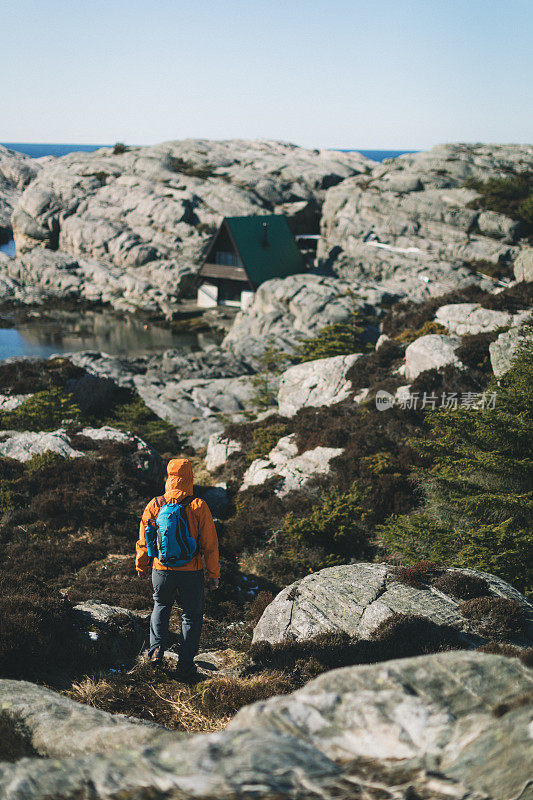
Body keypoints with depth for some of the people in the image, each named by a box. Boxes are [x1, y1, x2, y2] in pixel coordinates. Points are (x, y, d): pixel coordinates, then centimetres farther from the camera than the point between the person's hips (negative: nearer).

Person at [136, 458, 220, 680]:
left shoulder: (154, 505, -4)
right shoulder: (198, 507, -11)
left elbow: (143, 541, 6)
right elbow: (209, 544, -8)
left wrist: (141, 566, 22)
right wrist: (213, 574, 2)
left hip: (162, 570, 2)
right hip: (191, 572, -2)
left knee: (161, 605, 30)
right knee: (192, 616, 14)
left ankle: (157, 647, 15)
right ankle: (185, 667, 15)